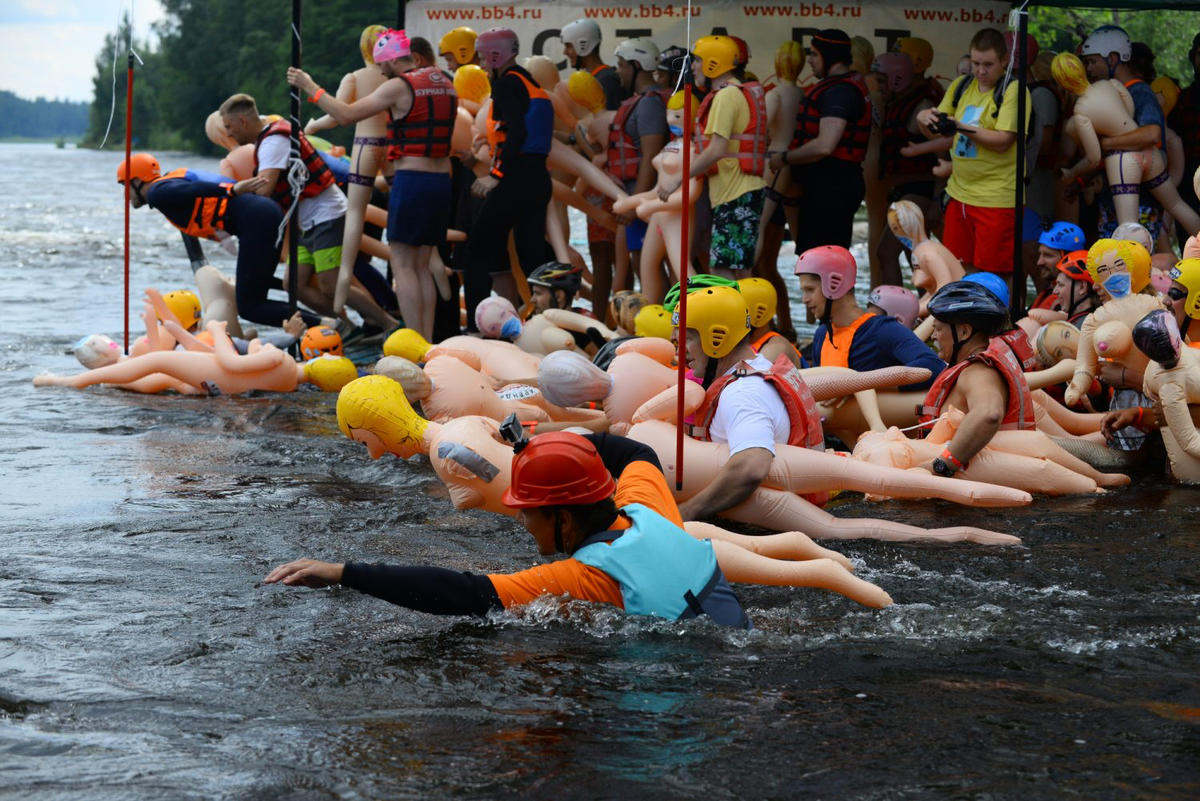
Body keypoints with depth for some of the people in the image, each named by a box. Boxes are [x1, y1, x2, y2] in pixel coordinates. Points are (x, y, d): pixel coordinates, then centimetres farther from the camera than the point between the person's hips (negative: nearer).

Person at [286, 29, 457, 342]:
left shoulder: (398, 86, -9)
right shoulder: (445, 83, 12)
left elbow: (346, 115, -10)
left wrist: (310, 87, 0)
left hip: (411, 181, -7)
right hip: (442, 182, 7)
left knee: (402, 266, -3)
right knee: (422, 267, 13)